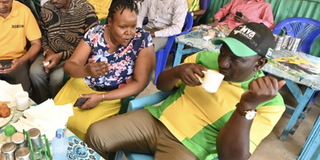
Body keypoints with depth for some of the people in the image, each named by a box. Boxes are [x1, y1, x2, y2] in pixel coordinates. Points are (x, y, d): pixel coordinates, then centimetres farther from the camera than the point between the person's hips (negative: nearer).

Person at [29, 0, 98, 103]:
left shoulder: (85, 9, -13)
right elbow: (43, 35, 13)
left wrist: (61, 56, -22)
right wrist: (47, 51, -9)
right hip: (51, 52, 5)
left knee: (57, 76, -28)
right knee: (35, 71, -20)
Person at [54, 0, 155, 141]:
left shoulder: (143, 40, -18)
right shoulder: (95, 33, -10)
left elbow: (139, 83, -18)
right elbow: (69, 66, -9)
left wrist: (101, 98, -23)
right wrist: (86, 71, -35)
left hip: (115, 96, -3)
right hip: (82, 84, 4)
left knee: (82, 125, -22)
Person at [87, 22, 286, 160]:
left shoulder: (270, 102, -11)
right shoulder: (205, 58, 1)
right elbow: (162, 85, 8)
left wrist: (247, 105, -32)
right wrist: (177, 72, -15)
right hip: (156, 120, 4)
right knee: (96, 133, -7)